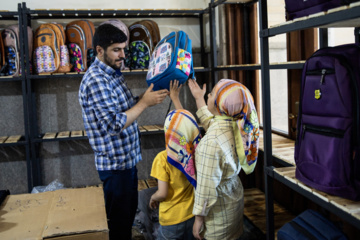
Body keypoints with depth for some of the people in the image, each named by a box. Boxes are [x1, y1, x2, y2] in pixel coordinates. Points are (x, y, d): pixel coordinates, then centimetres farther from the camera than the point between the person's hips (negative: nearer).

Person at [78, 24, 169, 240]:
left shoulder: (114, 72, 8)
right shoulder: (95, 80, -23)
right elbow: (114, 125, -29)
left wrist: (151, 95, 1)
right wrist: (145, 102, -23)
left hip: (128, 158, 9)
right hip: (115, 163, -9)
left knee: (129, 212, 23)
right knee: (118, 222, 7)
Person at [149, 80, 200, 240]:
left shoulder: (163, 158, -25)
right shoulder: (194, 151, -10)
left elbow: (162, 194, -23)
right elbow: (184, 121, 5)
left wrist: (153, 198, 0)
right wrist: (175, 98, 15)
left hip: (171, 219, -4)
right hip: (192, 215, 5)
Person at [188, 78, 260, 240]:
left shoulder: (211, 142, -33)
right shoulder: (236, 125, -7)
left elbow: (206, 188, -27)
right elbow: (211, 124, 18)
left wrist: (199, 217, -14)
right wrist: (199, 99, 23)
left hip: (219, 210, -8)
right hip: (235, 196, 8)